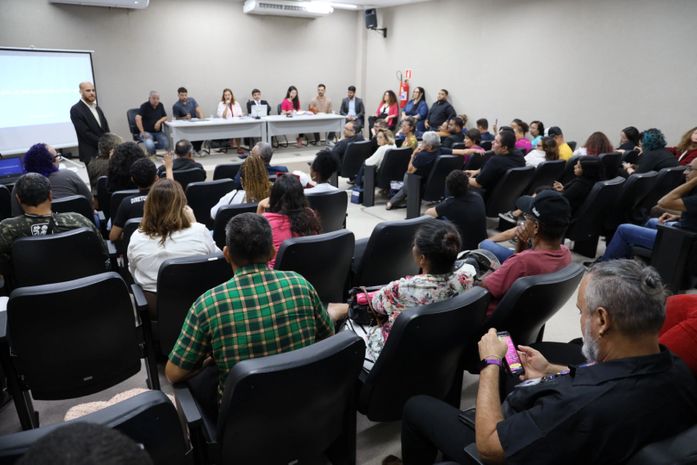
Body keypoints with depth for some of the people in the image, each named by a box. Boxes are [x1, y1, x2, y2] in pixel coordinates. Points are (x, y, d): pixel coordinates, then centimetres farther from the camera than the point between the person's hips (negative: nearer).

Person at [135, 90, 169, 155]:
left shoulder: (160, 105, 9)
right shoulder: (144, 106, -9)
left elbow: (165, 117, 14)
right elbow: (137, 118, -21)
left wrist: (159, 121, -9)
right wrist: (143, 132, -26)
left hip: (158, 132, 4)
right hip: (147, 132, -4)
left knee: (166, 144, -26)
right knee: (150, 145, -34)